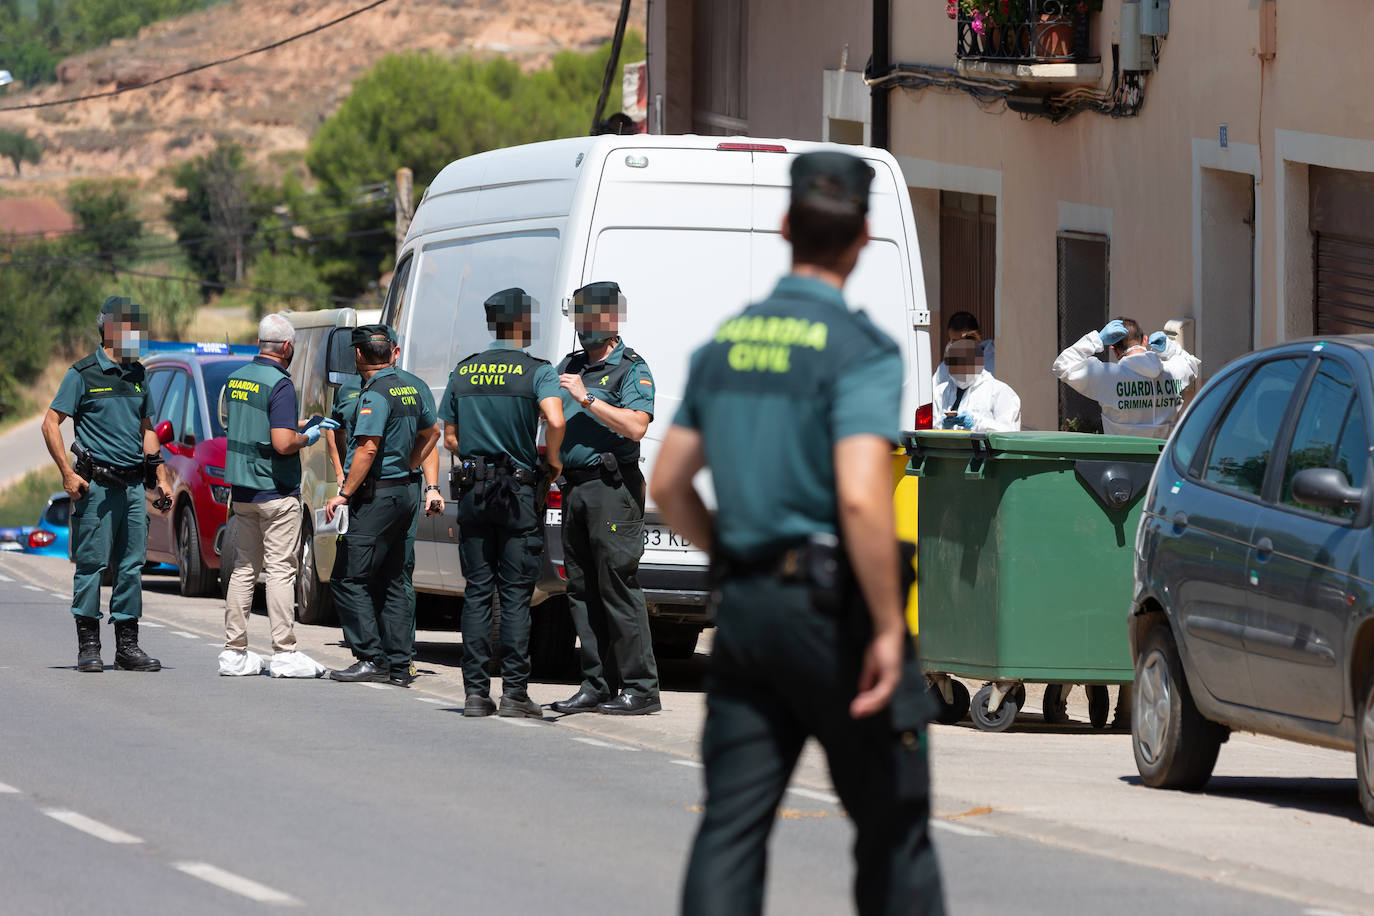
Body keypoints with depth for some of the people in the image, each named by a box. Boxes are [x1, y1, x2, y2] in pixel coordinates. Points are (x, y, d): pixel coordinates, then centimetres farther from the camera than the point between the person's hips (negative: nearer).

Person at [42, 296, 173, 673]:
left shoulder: (138, 375, 15)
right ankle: (88, 647, 2)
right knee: (92, 564, -4)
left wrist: (160, 478, 15)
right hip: (97, 485, -6)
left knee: (131, 565, 5)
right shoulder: (84, 373, -3)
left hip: (134, 485, 6)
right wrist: (68, 473, -13)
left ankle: (127, 645, 10)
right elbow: (51, 423, -5)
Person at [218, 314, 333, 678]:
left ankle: (234, 651, 10)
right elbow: (282, 444, -22)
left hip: (241, 490, 7)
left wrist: (300, 426, 23)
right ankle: (284, 654, -4)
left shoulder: (236, 380, 9)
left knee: (244, 567, 11)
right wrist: (307, 437, -3)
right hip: (276, 491, -7)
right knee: (280, 569, -4)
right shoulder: (279, 384, -16)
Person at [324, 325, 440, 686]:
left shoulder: (375, 395, -15)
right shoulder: (409, 390, 13)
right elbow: (431, 431, 29)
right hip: (403, 492, 9)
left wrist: (344, 494, -20)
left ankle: (371, 658, -11)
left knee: (349, 579, -6)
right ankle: (398, 665, 10)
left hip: (376, 495, -9)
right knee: (390, 582, 12)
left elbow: (368, 448, -24)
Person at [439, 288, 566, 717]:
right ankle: (514, 692, -3)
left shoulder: (463, 372, 8)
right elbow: (555, 420, -24)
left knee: (477, 593, 7)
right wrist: (552, 461, -7)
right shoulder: (537, 372, -7)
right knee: (515, 596, -1)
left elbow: (450, 437, 12)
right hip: (519, 493, -4)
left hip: (473, 491, 4)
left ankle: (476, 692, 4)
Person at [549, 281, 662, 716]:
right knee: (582, 589, 8)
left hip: (613, 487, -8)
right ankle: (597, 685, 12)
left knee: (617, 586, -10)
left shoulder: (632, 370, -4)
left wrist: (587, 399, -19)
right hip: (574, 487, 8)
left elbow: (636, 426, -18)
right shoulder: (569, 366, 19)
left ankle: (640, 688, -9)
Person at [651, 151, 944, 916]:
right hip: (833, 606, -6)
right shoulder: (861, 349, -12)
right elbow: (861, 500, -23)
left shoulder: (726, 342, 9)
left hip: (744, 603, 6)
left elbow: (670, 485, 14)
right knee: (893, 824, 8)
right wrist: (889, 628, -17)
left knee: (731, 826, 2)